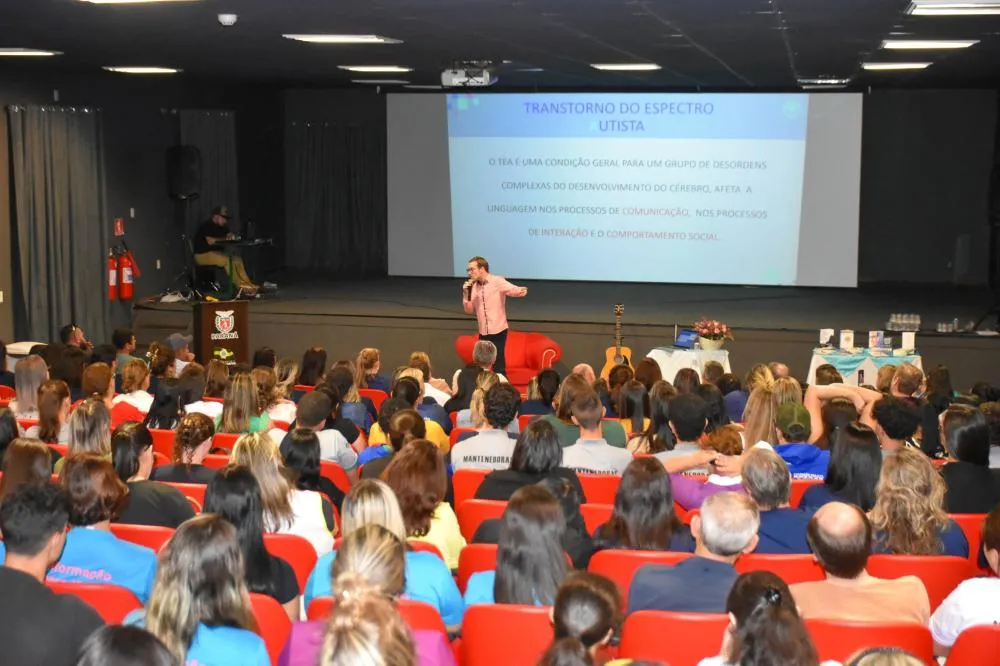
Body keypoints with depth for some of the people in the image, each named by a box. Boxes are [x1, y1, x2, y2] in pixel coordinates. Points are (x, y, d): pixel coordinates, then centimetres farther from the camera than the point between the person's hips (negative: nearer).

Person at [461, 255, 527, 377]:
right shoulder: (473, 287, 8)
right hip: (483, 333, 6)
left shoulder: (497, 281, -9)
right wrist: (466, 294, -6)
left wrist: (522, 291, -46)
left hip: (498, 332, -6)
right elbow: (469, 310, 10)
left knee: (498, 367, -4)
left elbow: (514, 290, -23)